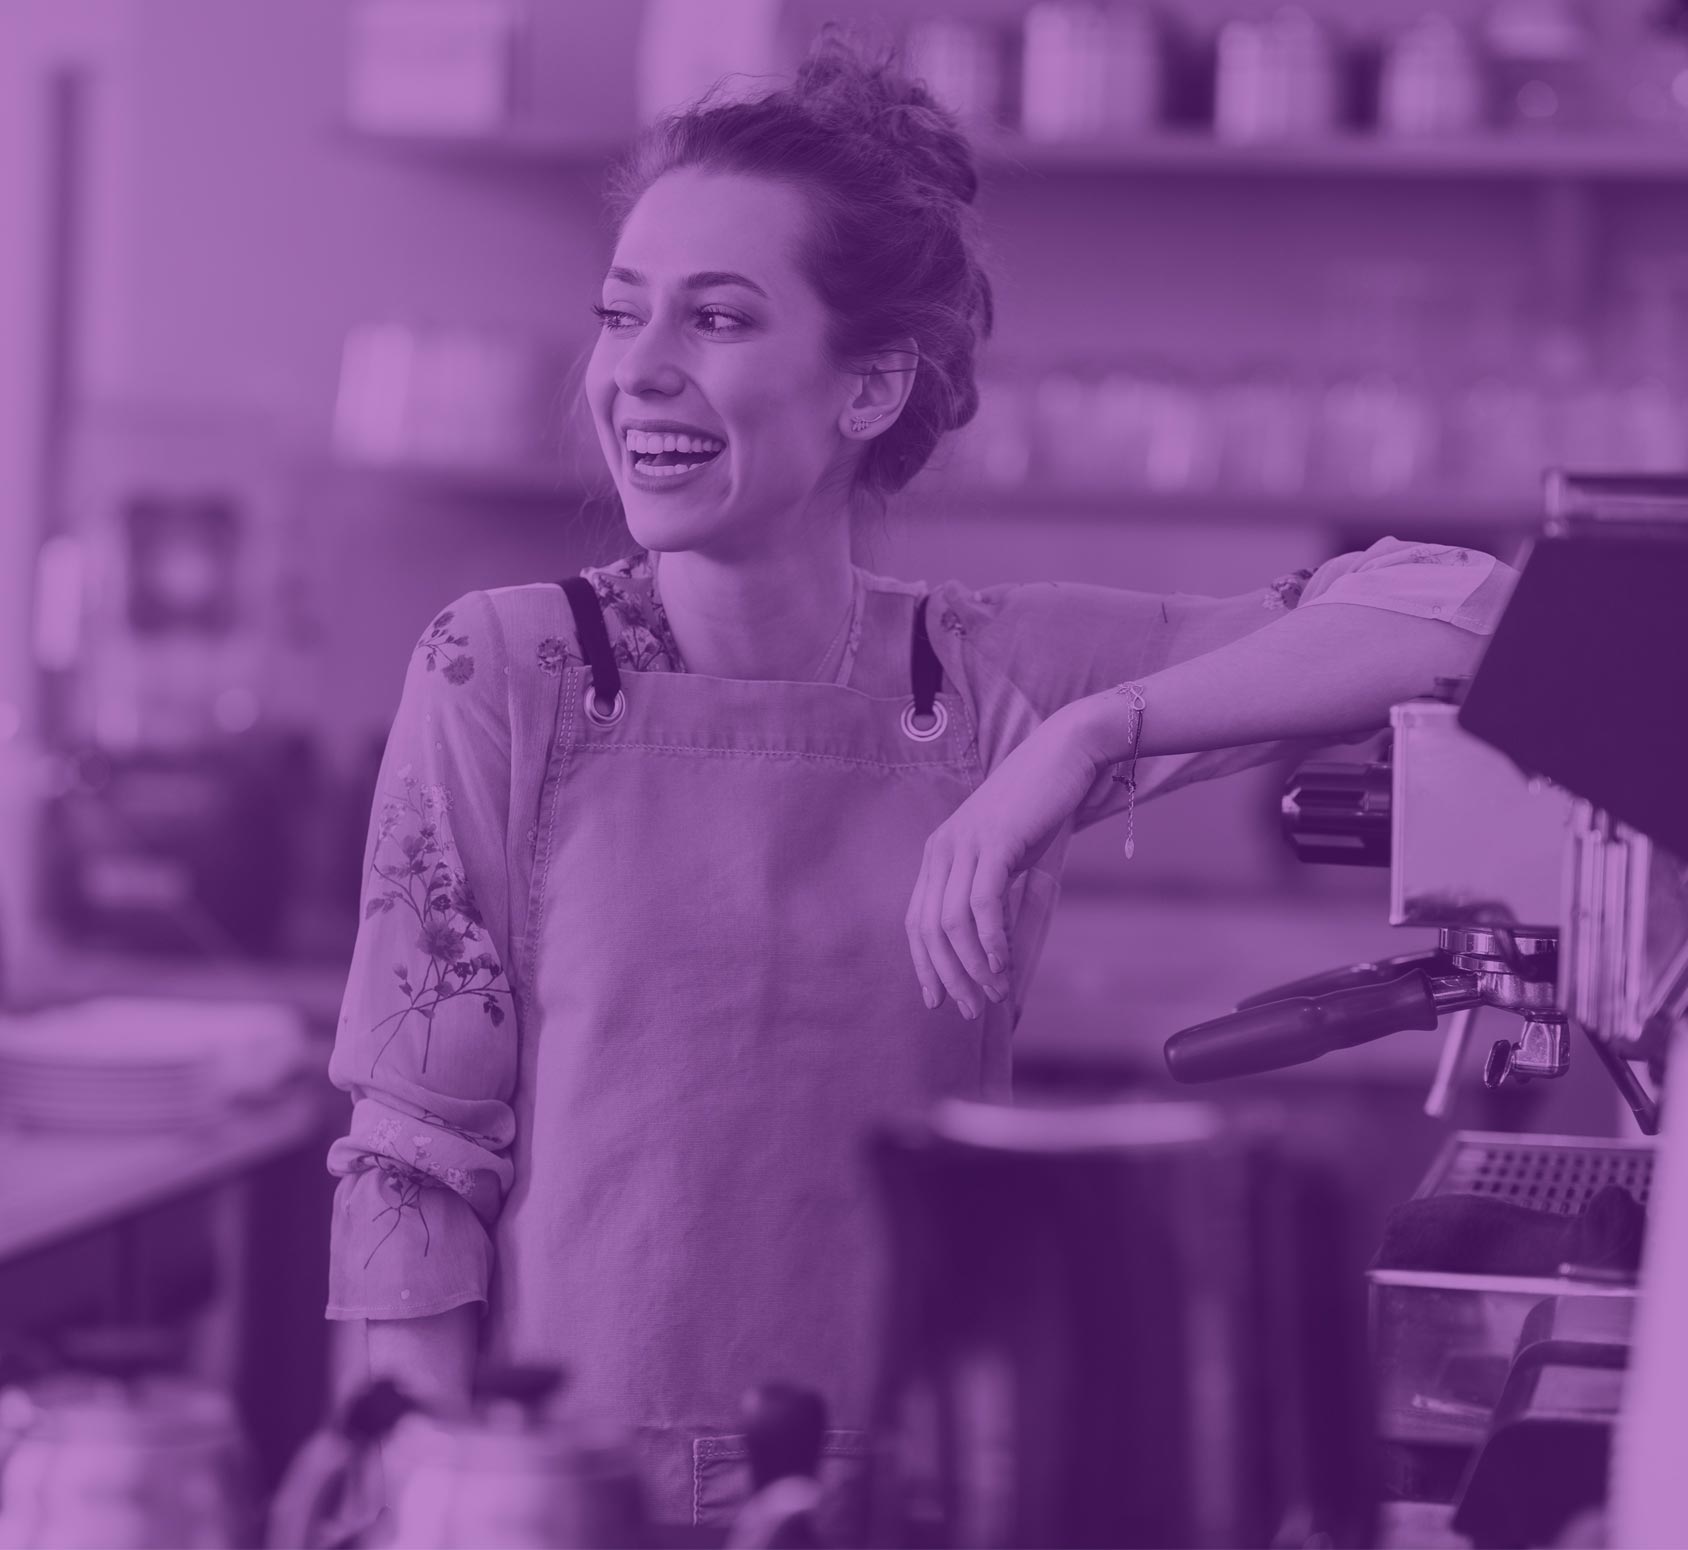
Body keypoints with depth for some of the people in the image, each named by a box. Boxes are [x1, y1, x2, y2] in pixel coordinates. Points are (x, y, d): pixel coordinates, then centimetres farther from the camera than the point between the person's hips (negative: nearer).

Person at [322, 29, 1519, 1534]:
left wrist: (1085, 735, -18)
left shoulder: (1000, 677, -1)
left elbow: (1455, 609, -9)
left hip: (901, 1496, 2)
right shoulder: (505, 674, -5)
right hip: (561, 1491, -2)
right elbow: (413, 1156, -4)